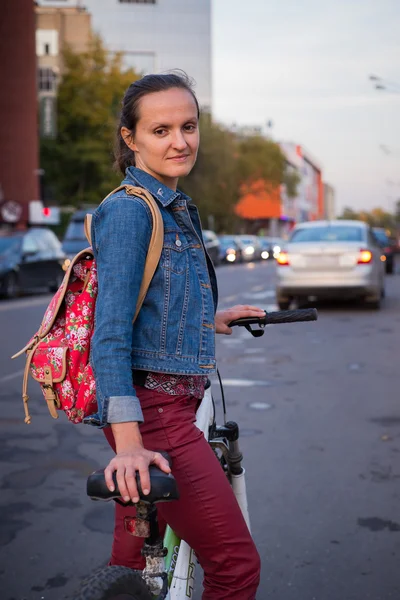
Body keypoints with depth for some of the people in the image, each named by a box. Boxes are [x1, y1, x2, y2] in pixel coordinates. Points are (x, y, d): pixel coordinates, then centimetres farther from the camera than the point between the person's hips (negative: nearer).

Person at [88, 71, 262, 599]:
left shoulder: (177, 210, 14)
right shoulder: (128, 209, -14)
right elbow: (111, 332, -21)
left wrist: (209, 320, 30)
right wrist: (128, 442, -28)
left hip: (174, 403, 9)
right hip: (153, 410, -9)